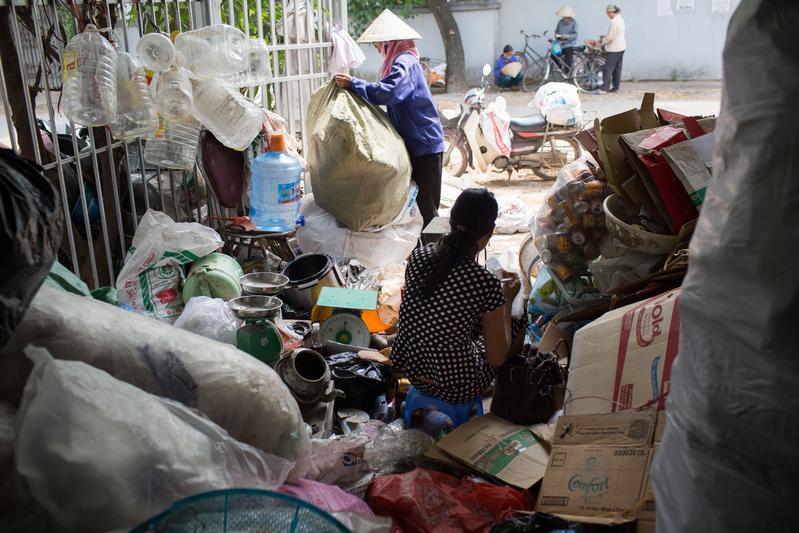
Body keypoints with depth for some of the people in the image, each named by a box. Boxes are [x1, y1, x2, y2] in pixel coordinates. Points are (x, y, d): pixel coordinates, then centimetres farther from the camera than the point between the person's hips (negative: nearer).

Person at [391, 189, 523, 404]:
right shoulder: (487, 283, -25)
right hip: (453, 388, -5)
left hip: (407, 367, 5)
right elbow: (497, 359, -14)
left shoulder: (418, 255, -10)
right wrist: (507, 300, -3)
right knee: (517, 324, 20)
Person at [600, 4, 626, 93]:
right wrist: (606, 37, 13)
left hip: (614, 49, -10)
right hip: (621, 47, 10)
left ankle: (604, 88, -8)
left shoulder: (614, 22, -20)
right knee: (617, 68, 12)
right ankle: (615, 87, 17)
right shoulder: (620, 19, 11)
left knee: (608, 69, -7)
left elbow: (610, 37, -19)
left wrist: (602, 41, -6)